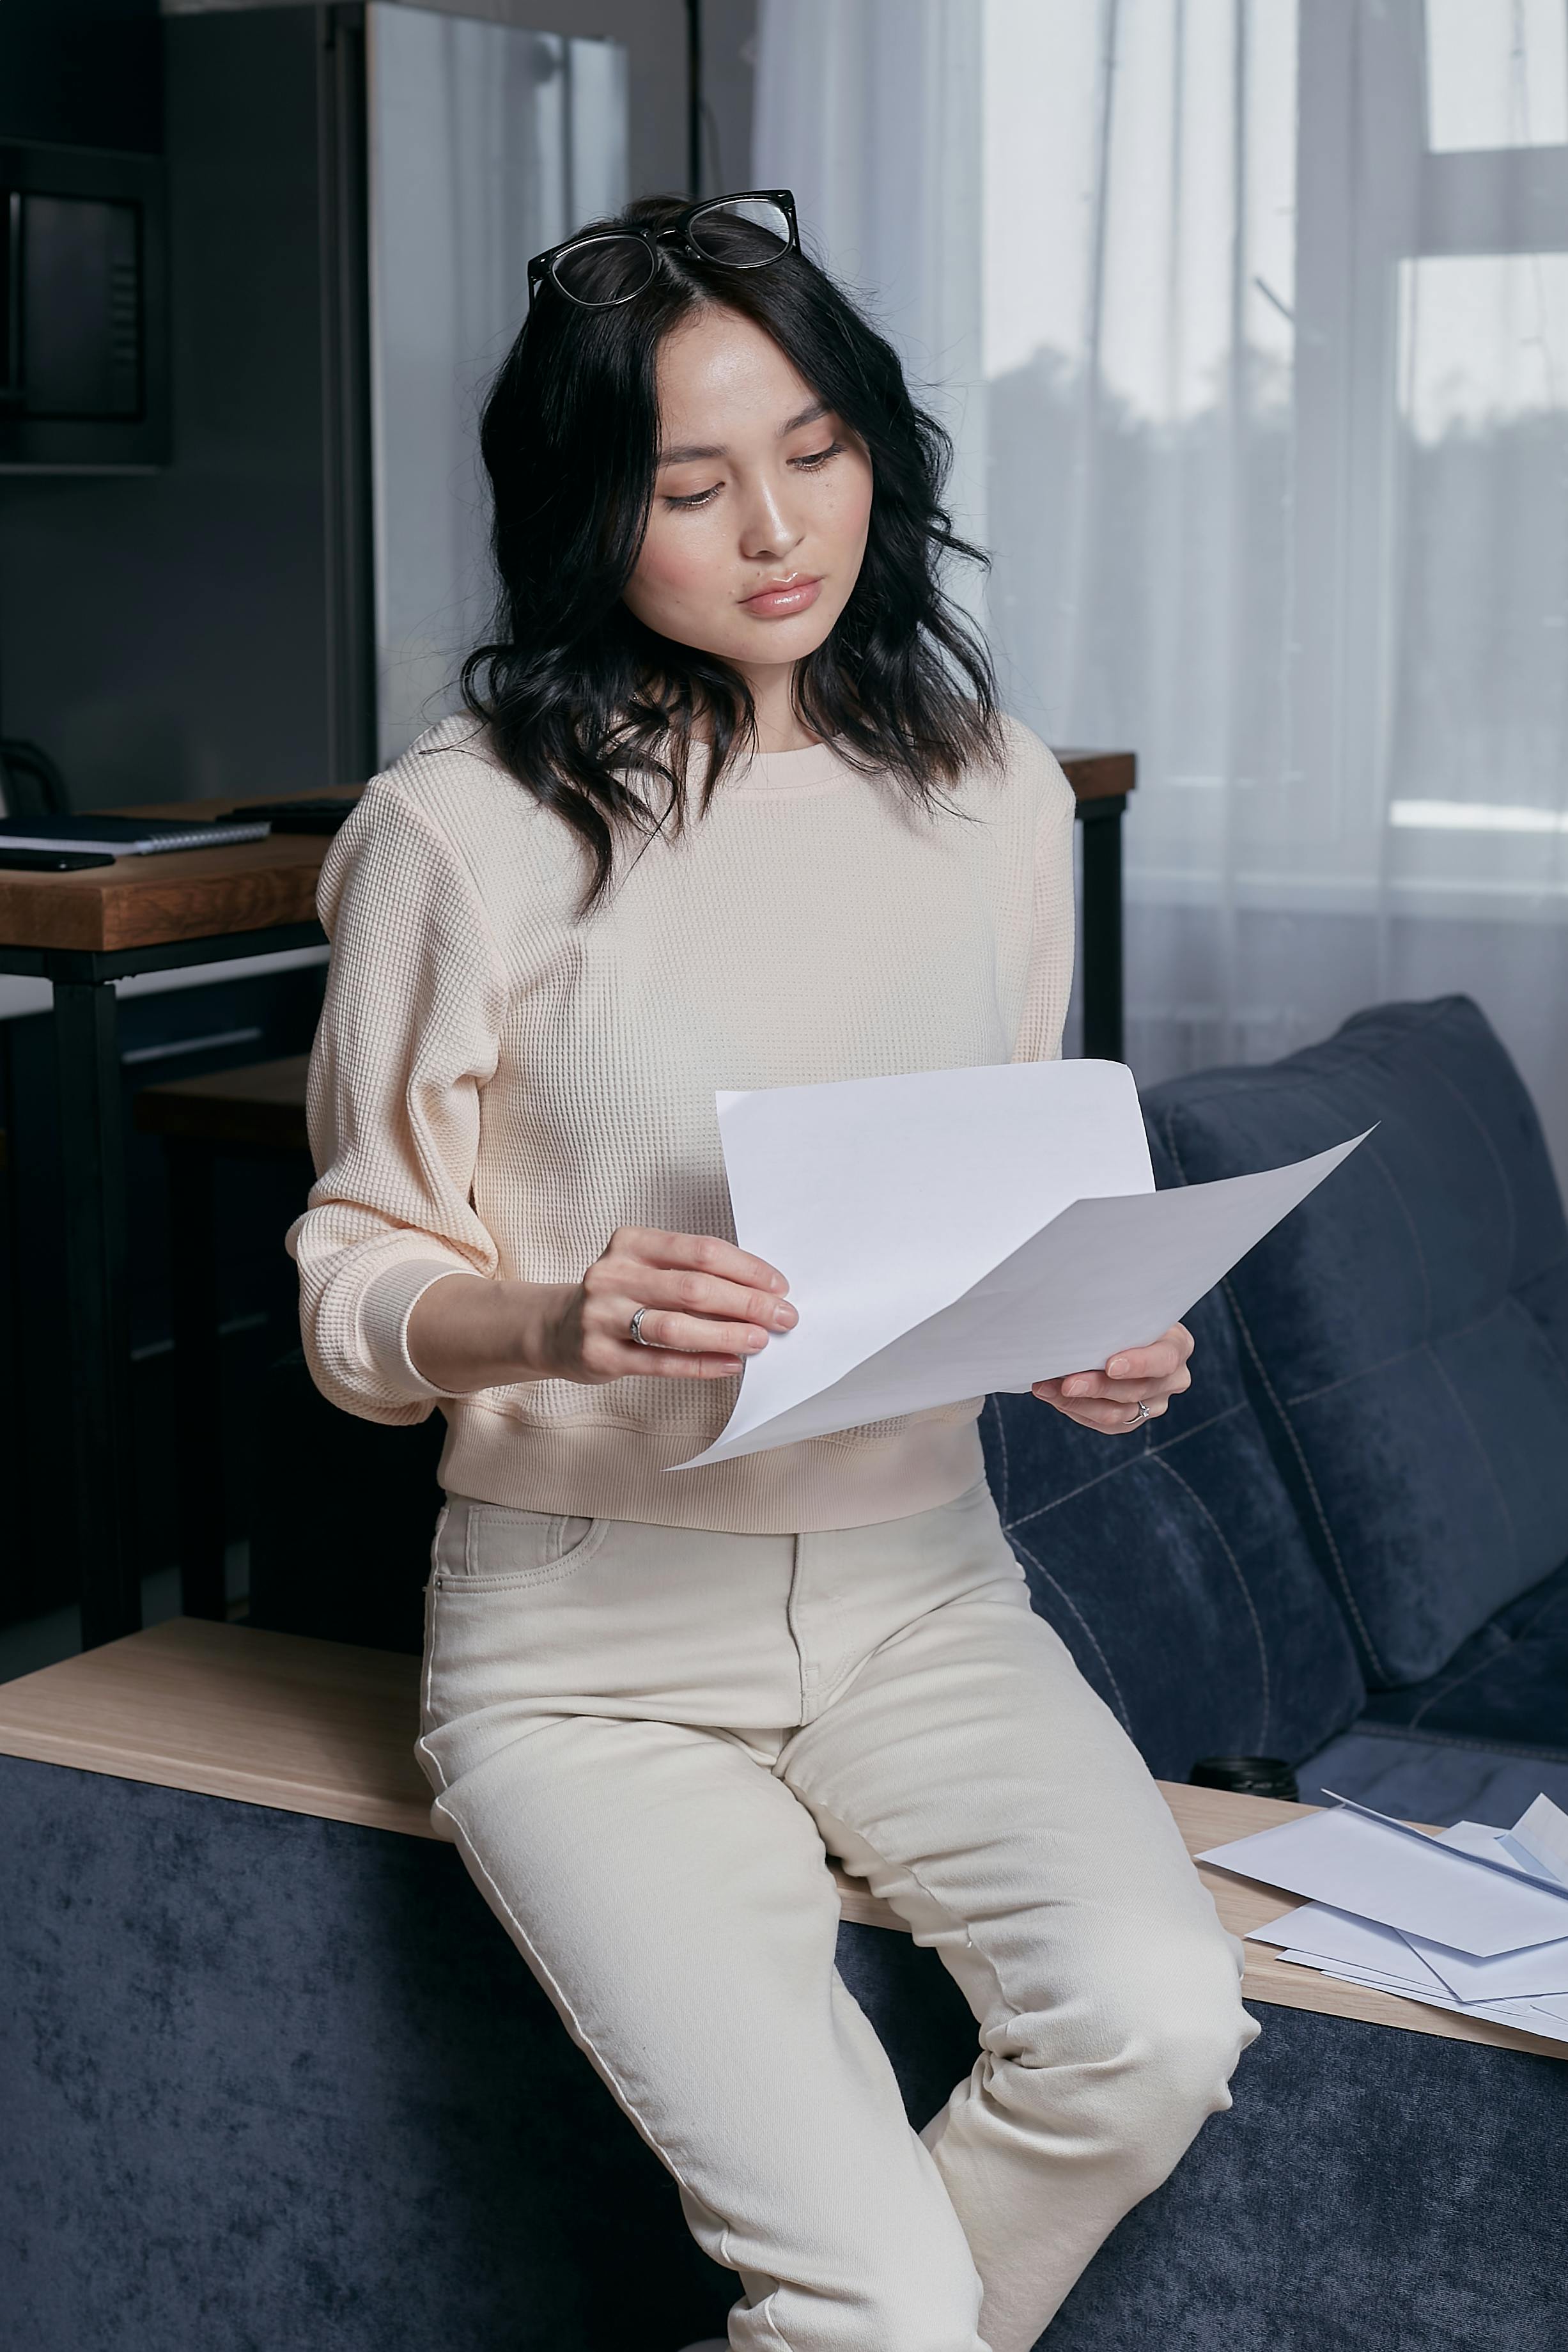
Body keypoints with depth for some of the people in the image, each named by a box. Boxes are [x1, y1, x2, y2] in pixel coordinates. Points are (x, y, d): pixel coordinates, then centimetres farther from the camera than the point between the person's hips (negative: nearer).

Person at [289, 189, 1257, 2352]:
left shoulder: (996, 794, 6)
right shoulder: (468, 830, -8)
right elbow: (354, 1290, -3)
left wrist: (1099, 1336, -5)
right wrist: (563, 1322, -23)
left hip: (920, 1585, 4)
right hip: (593, 1634, -4)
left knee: (1158, 2025, -24)